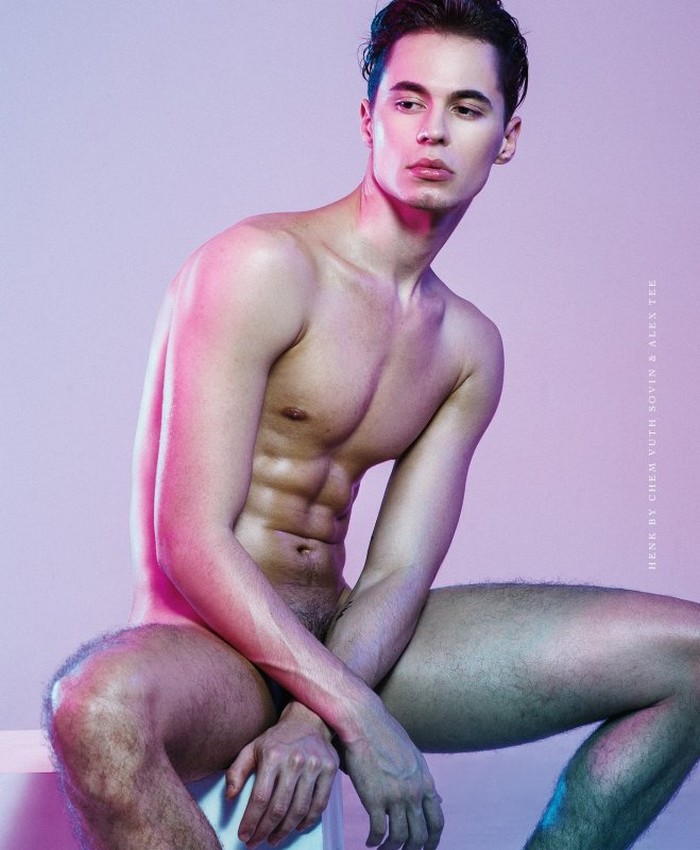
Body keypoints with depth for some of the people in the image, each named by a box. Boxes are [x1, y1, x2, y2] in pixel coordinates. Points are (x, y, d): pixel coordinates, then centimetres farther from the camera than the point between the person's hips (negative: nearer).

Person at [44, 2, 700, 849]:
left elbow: (398, 574, -1)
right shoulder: (261, 265, -11)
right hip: (210, 645, -6)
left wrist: (314, 721, -21)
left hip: (343, 644, 6)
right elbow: (190, 541, -18)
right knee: (99, 707, -43)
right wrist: (359, 717, -24)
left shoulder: (469, 348, 9)